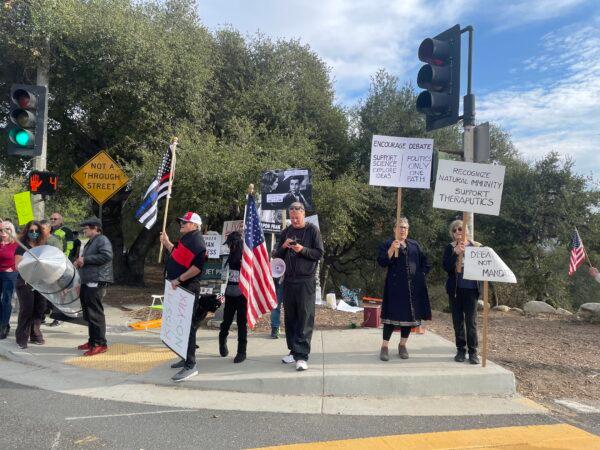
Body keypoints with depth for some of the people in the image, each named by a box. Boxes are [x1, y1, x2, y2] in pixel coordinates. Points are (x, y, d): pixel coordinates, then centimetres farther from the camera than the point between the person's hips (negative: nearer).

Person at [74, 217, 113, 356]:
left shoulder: (102, 240, -9)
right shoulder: (90, 242, 23)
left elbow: (107, 256, -24)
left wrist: (85, 259, -18)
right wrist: (80, 262, 11)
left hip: (96, 282, -11)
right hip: (87, 282, 11)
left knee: (96, 314, -8)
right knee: (88, 314, 15)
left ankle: (100, 344, -3)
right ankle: (92, 341, 24)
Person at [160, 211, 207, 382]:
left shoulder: (196, 240, -15)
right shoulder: (186, 239, 17)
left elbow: (199, 266, -26)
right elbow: (177, 255, 29)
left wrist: (179, 279, -23)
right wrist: (166, 242, 21)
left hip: (188, 290, -11)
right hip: (179, 289, 11)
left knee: (187, 326, -8)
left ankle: (190, 365, -3)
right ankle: (186, 358, 29)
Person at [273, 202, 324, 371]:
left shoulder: (312, 230, 0)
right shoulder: (286, 232, 12)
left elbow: (319, 253, -4)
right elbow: (277, 255, 14)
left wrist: (303, 249, -18)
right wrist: (283, 246, -6)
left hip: (306, 281, -5)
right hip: (289, 281, 5)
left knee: (305, 319, -5)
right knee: (290, 317, 9)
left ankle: (302, 356, -4)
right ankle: (293, 350, 21)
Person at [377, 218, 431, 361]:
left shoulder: (415, 245, 15)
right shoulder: (387, 244, 3)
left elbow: (425, 263, 19)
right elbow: (382, 262, -10)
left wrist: (421, 274, 5)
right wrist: (392, 249, -22)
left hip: (414, 286, 4)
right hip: (396, 286, -4)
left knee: (410, 314, 7)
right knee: (393, 314, -5)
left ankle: (402, 344, 22)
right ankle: (385, 346, 5)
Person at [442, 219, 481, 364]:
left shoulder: (475, 246, 3)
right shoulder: (450, 247, 4)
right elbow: (446, 267, -8)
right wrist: (456, 253, -21)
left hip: (471, 288, -1)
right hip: (455, 289, 1)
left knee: (471, 321, -2)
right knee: (458, 320, 6)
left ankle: (473, 351, 7)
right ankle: (461, 350, 15)